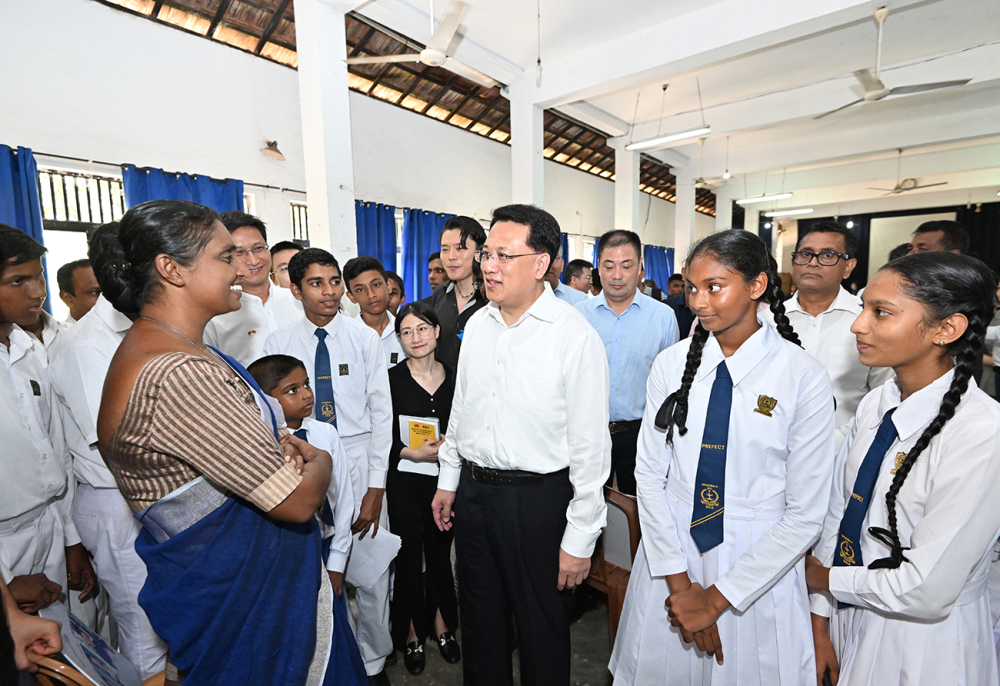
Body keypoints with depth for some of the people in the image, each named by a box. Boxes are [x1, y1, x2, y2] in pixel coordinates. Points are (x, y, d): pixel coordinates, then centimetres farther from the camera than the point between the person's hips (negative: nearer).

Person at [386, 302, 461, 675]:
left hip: (446, 477, 2)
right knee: (409, 556, 9)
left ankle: (442, 626, 37)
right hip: (404, 481, -2)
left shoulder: (454, 378, 1)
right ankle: (411, 634, 32)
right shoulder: (392, 379, -7)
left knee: (441, 553, 14)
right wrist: (413, 452, -19)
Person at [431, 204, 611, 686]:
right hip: (473, 490, 6)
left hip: (538, 498, -5)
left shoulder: (575, 336, -17)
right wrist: (448, 479, 15)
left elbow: (590, 445, -15)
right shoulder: (478, 324, 2)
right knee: (479, 620, 25)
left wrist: (580, 538, -11)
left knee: (541, 628, 16)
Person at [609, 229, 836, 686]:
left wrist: (716, 598, -11)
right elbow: (649, 476, -4)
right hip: (670, 553, 2)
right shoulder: (671, 365, -5)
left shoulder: (804, 379, -12)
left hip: (758, 569, -2)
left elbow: (806, 514, -11)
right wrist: (678, 581, -8)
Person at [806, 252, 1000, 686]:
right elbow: (836, 514, -2)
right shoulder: (875, 405, -6)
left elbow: (926, 592, -25)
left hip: (924, 645, -5)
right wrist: (820, 623, 0)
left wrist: (825, 578, -9)